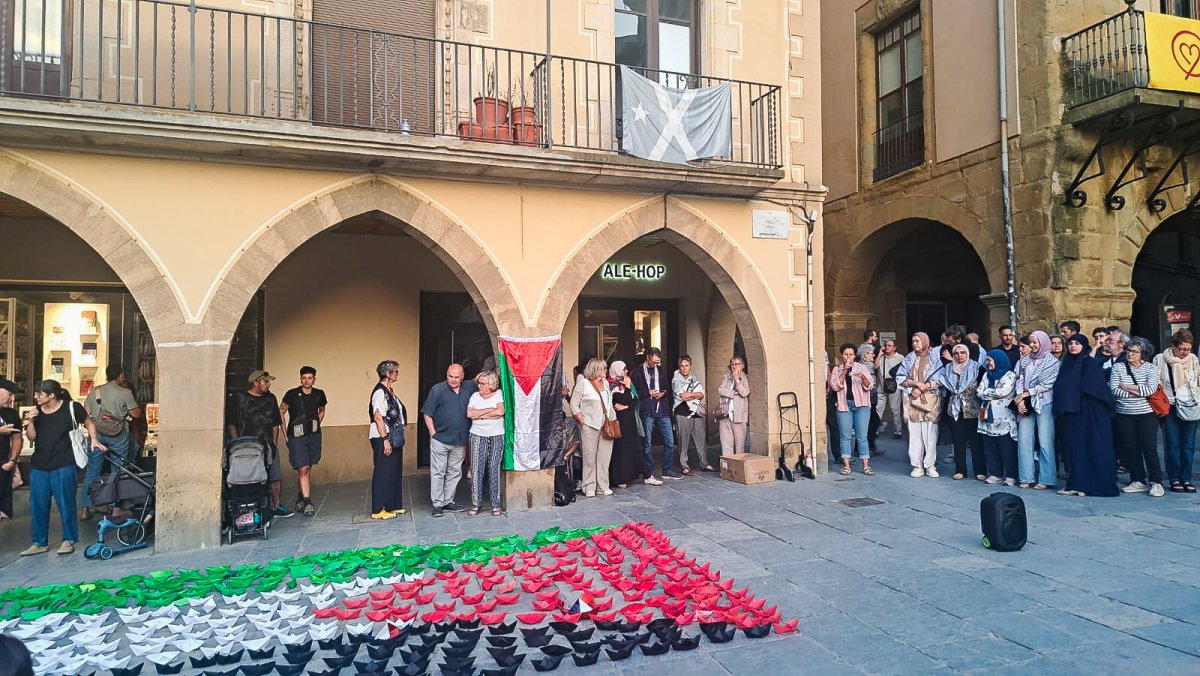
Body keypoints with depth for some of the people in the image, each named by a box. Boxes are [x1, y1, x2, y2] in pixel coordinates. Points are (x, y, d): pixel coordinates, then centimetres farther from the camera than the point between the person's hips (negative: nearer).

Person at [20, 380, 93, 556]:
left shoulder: (71, 407, -6)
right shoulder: (37, 412, 7)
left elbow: (89, 424, 5)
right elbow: (31, 437, 7)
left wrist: (94, 440, -10)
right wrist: (30, 421, -9)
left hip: (63, 466, -5)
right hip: (38, 466, 5)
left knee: (65, 504, 0)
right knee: (38, 506, 9)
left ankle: (69, 541, 11)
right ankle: (40, 543, 19)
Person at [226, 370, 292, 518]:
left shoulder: (270, 398, 14)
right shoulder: (239, 399, -1)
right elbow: (231, 423, -3)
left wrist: (275, 442, 9)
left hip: (268, 446, 5)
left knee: (275, 477, 4)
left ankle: (276, 507, 13)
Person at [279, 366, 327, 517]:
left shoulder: (319, 394, 5)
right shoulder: (291, 394, -6)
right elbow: (280, 413, 1)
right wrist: (284, 433, -1)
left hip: (314, 436, 4)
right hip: (296, 436, -4)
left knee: (307, 469, 10)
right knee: (303, 469, -10)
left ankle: (300, 499, 24)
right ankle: (307, 503, -10)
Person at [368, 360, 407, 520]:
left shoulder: (390, 391, 12)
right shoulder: (380, 392, -15)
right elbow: (378, 417, -19)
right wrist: (385, 439, -20)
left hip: (394, 437, 9)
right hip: (383, 438, -9)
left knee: (394, 472, 14)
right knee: (383, 473, -2)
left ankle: (392, 505, 23)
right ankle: (378, 510, 6)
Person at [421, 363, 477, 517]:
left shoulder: (469, 388, 5)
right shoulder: (437, 390, -5)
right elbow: (427, 414, -3)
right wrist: (433, 433, -8)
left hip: (460, 441, 4)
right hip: (440, 440, -4)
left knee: (455, 472, 12)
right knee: (437, 472, 1)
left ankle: (448, 501, 24)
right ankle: (437, 504, 9)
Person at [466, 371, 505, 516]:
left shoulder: (499, 394, 2)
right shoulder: (475, 396, 9)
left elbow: (500, 411, -13)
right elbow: (469, 413, -4)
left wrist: (480, 415, -6)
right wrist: (490, 410, -7)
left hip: (496, 436, -2)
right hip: (478, 436, 2)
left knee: (495, 469, -2)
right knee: (476, 469, -1)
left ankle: (496, 504, 5)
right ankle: (476, 503, 7)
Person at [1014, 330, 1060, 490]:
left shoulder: (1052, 362, 0)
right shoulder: (1025, 360, 14)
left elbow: (1047, 384, -7)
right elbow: (1020, 380, 7)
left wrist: (1025, 393, -9)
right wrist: (1019, 399, -6)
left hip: (1043, 404, -4)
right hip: (1025, 404, 4)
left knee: (1045, 441, -4)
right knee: (1024, 440, 1)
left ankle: (1046, 479, 1)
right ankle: (1026, 477, 6)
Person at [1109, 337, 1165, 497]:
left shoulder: (1150, 368, 1)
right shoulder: (1117, 368, 4)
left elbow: (1151, 389, -15)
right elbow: (1113, 390, -8)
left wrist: (1125, 386, -10)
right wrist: (1138, 392, -14)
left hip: (1146, 414, -2)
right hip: (1124, 416, 2)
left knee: (1149, 447, -4)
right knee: (1130, 449, 4)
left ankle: (1156, 482, 4)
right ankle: (1138, 481, 13)